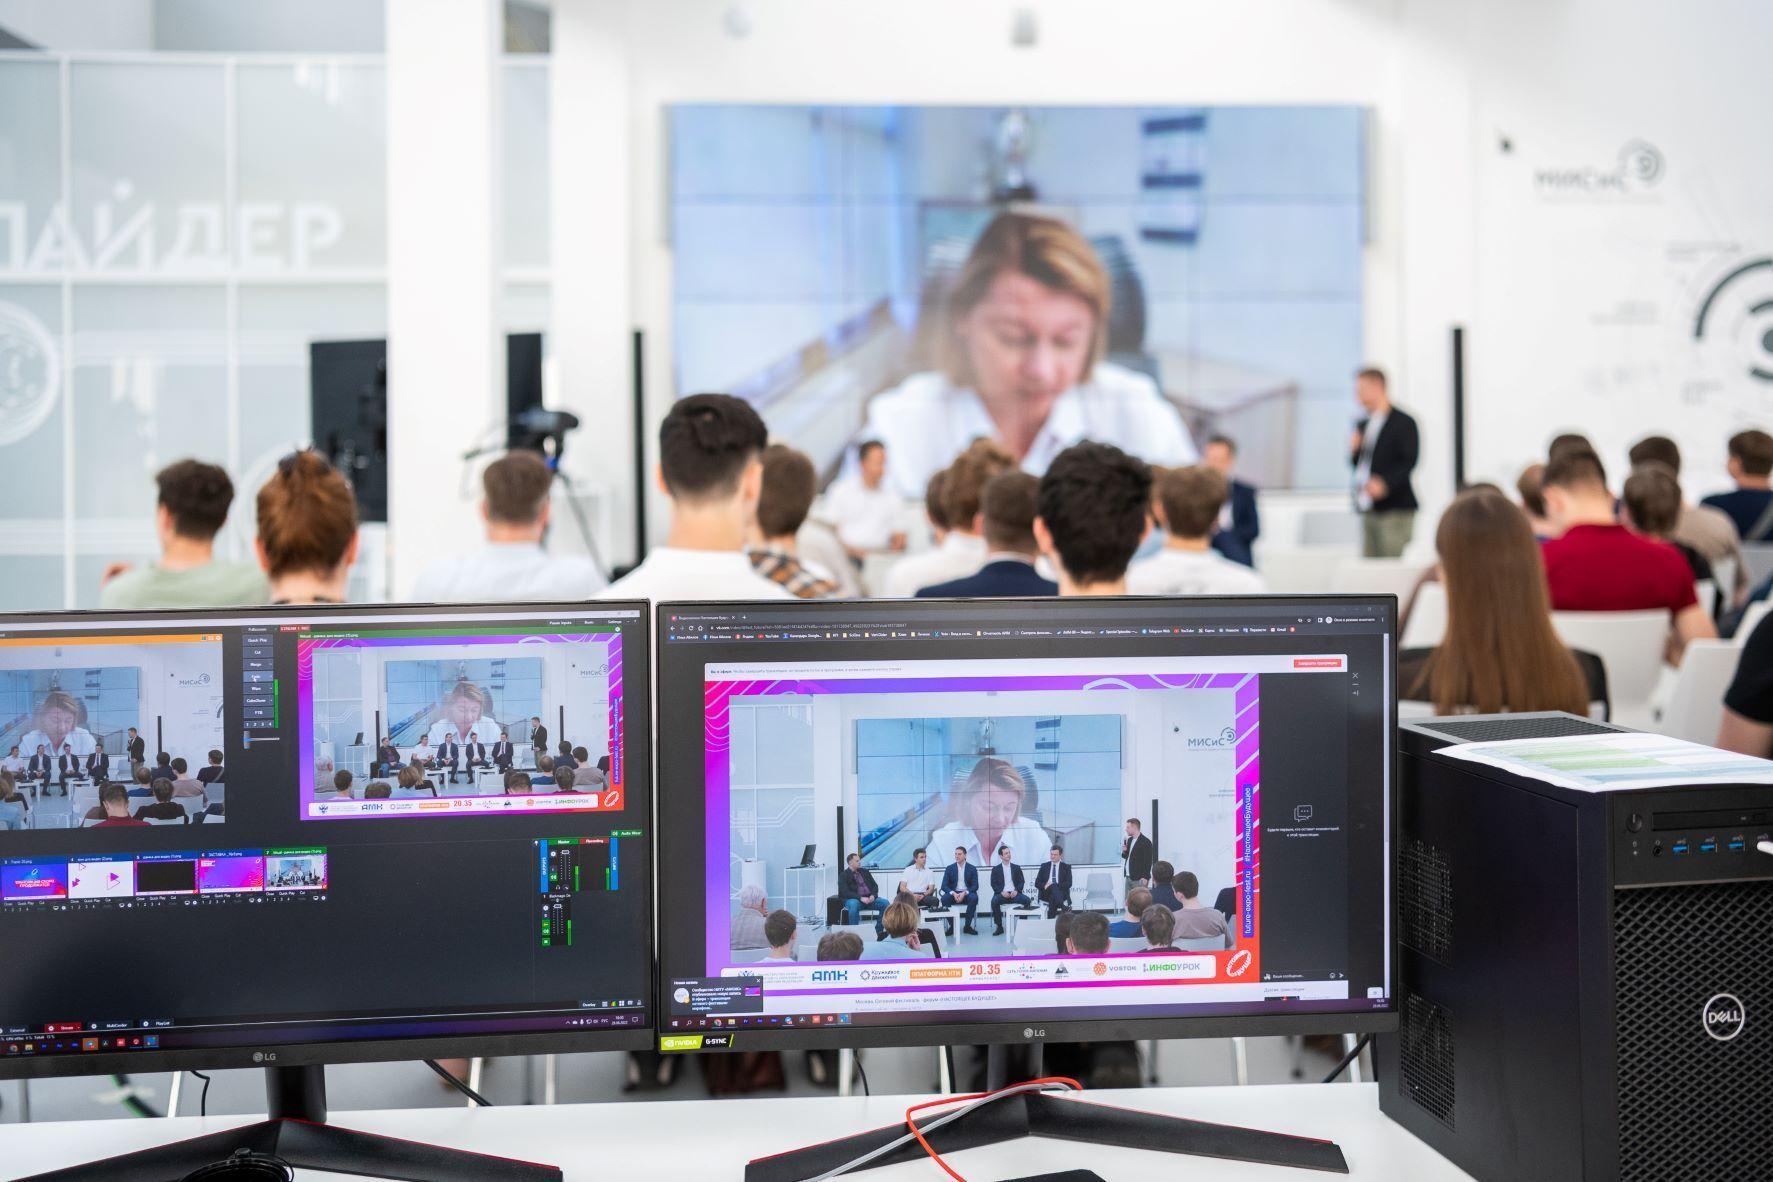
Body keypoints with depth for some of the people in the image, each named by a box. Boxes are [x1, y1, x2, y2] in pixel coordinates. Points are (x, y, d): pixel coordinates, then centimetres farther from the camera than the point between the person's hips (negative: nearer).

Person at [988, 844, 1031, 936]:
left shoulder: (1016, 868, 16)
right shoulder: (996, 869, 11)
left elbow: (1022, 882, 10)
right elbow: (993, 884, 3)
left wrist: (1016, 890, -10)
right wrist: (1002, 892, -14)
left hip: (1014, 893, 1)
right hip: (1002, 894, -1)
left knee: (1027, 900, -29)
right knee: (994, 901, -34)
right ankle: (999, 927, -23)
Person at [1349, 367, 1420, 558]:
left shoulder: (1403, 423, -4)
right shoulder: (1363, 425, 18)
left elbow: (1409, 461, -13)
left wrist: (1385, 483, -26)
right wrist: (1354, 450, 0)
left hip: (1395, 510, -7)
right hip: (1368, 510, 7)